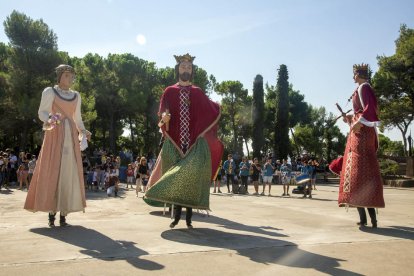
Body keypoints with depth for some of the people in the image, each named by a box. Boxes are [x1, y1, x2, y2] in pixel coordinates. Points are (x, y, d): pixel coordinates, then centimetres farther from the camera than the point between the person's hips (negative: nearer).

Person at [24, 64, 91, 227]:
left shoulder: (76, 96, 18)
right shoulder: (49, 92, 5)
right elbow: (42, 113, 0)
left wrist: (84, 133, 5)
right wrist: (50, 118, -22)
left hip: (71, 136, 4)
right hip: (55, 135, -4)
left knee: (69, 173, -2)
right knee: (52, 172, -7)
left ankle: (63, 214, 2)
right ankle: (51, 214, -2)